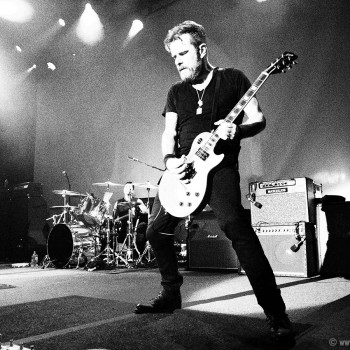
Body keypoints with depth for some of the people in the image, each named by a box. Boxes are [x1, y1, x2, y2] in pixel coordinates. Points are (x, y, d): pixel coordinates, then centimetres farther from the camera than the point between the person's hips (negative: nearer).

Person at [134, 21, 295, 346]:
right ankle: (171, 294, 24)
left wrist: (236, 130, -20)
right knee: (156, 230, 5)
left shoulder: (232, 78, 5)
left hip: (219, 166, -5)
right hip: (183, 168, 6)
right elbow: (168, 132, 10)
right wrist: (170, 158, -11)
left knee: (236, 228, -24)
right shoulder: (176, 92, 17)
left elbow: (257, 119, 2)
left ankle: (275, 312, -15)